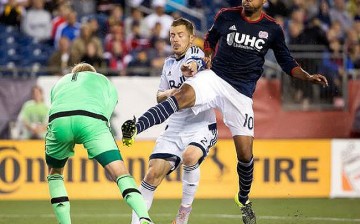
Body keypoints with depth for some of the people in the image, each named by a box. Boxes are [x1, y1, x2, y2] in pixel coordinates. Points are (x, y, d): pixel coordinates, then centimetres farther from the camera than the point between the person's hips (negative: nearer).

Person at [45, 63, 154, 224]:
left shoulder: (60, 82, 43)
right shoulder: (104, 81, 37)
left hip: (58, 120, 2)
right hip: (92, 120, -2)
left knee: (54, 172, 27)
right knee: (120, 173, -4)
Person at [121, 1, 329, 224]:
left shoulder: (272, 29, 4)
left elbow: (287, 62, 12)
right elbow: (210, 39, 21)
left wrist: (308, 77, 1)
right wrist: (207, 57, 7)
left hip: (242, 94, 1)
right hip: (215, 78, -1)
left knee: (245, 153, -1)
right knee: (183, 95, -34)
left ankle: (243, 199, 26)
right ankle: (134, 129, -51)